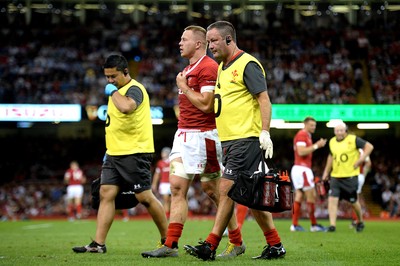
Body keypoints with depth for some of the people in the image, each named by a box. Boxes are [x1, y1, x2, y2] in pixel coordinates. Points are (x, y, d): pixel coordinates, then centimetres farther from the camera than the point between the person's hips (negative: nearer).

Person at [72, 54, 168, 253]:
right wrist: (110, 149, 23)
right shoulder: (117, 91, 17)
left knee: (145, 197, -5)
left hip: (134, 153, -9)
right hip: (115, 154, 9)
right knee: (106, 194, 1)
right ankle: (98, 244, 0)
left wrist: (113, 92, -19)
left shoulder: (134, 89, -12)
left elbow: (126, 107, -36)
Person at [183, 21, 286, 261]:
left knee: (226, 191, -10)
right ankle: (275, 245, 15)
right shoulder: (222, 67, 18)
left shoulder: (247, 64, -9)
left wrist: (265, 133, -21)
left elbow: (264, 99, -14)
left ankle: (210, 247, -9)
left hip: (246, 139, -9)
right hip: (229, 140, 9)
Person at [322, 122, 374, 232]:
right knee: (332, 199, -12)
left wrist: (360, 160, -14)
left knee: (354, 201, 7)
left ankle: (360, 222, 32)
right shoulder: (332, 142, 9)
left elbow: (369, 147, -7)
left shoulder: (353, 139, -8)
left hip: (350, 176, -4)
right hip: (335, 177, 4)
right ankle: (332, 225, -12)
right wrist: (326, 172, 25)